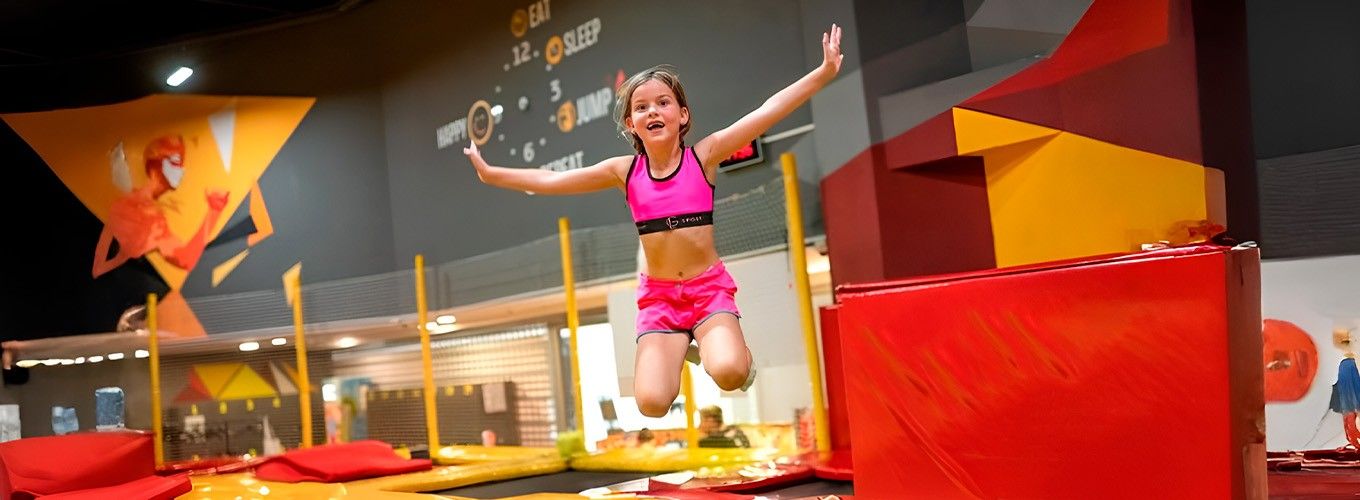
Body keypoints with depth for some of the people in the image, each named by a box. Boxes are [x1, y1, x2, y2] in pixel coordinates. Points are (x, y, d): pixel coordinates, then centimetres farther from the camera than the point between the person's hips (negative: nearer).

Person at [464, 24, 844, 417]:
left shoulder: (704, 155, -6)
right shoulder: (624, 171, 0)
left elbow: (767, 112, -14)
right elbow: (550, 181, 5)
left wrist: (824, 72, -20)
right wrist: (490, 174, 4)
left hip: (709, 287, -2)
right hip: (658, 295, 2)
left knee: (728, 373, -29)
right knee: (652, 403, -15)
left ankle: (709, 344, 8)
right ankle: (676, 350, 18)